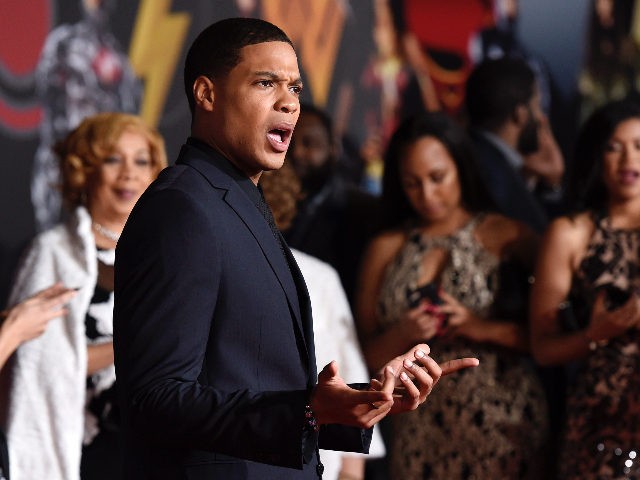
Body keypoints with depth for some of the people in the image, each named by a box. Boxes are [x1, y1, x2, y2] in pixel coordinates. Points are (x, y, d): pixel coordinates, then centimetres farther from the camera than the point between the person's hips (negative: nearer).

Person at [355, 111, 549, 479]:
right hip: (420, 439, 3)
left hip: (502, 430, -2)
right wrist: (402, 334, -10)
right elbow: (368, 355, 8)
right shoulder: (385, 249, 8)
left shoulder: (506, 236, -1)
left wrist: (484, 328, -17)